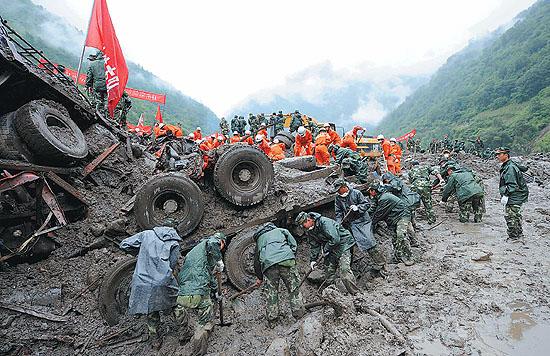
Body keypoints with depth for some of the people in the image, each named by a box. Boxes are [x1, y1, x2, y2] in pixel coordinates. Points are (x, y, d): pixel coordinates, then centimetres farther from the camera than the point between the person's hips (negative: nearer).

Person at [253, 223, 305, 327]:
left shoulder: (259, 239, 34)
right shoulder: (281, 230, 29)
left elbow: (256, 260, 35)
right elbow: (293, 244, 16)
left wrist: (259, 277, 45)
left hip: (268, 264, 2)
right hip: (286, 259, -1)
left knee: (271, 293, 13)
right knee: (294, 287, 14)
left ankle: (272, 320, 19)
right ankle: (298, 312, 16)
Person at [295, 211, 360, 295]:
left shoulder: (324, 222, -27)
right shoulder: (309, 231, 0)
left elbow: (335, 239, -31)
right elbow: (314, 246, 7)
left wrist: (325, 250, -18)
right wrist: (313, 259, -2)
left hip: (343, 243, -8)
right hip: (329, 249, 8)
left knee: (344, 269, -17)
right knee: (328, 270, 6)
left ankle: (355, 294, -10)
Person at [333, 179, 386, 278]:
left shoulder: (356, 193, -4)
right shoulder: (338, 198, 7)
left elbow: (367, 204, -3)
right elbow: (338, 213, 8)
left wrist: (357, 208, -18)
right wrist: (339, 224, -4)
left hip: (362, 220, -4)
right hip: (350, 224, 5)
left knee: (369, 242, -10)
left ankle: (379, 264, 0)